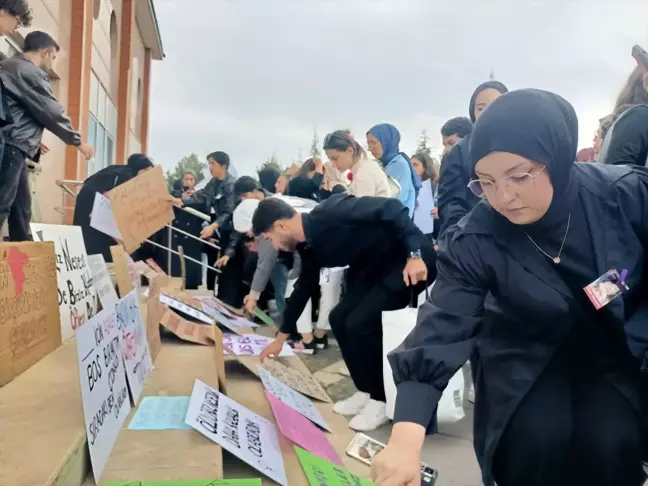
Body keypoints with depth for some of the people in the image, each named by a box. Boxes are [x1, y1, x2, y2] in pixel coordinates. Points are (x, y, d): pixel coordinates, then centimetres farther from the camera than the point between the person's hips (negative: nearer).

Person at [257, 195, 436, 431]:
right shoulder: (308, 246, 4)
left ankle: (383, 400, 4)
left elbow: (392, 208, -27)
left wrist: (415, 254, -32)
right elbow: (304, 288, 15)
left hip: (411, 260, -9)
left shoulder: (331, 212, -25)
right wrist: (280, 339, 23)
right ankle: (367, 391, 18)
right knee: (339, 319, 4)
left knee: (360, 323, -15)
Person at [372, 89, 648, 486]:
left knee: (607, 441, -20)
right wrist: (406, 439, -40)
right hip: (530, 358, 0)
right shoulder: (473, 243, -22)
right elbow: (441, 330, -30)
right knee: (535, 441, -22)